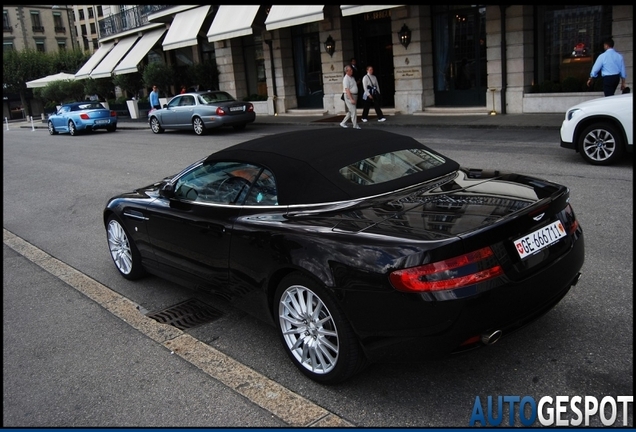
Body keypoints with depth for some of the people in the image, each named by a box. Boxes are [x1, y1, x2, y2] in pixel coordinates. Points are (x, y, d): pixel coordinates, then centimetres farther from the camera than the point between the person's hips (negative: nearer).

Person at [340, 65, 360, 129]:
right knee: (353, 111, -7)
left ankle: (343, 123, 20)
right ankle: (355, 125, 0)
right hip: (349, 96, -9)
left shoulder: (352, 78, 13)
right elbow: (347, 90, -21)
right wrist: (351, 99, -27)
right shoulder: (346, 79, -14)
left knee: (350, 111, 12)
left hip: (354, 96, 9)